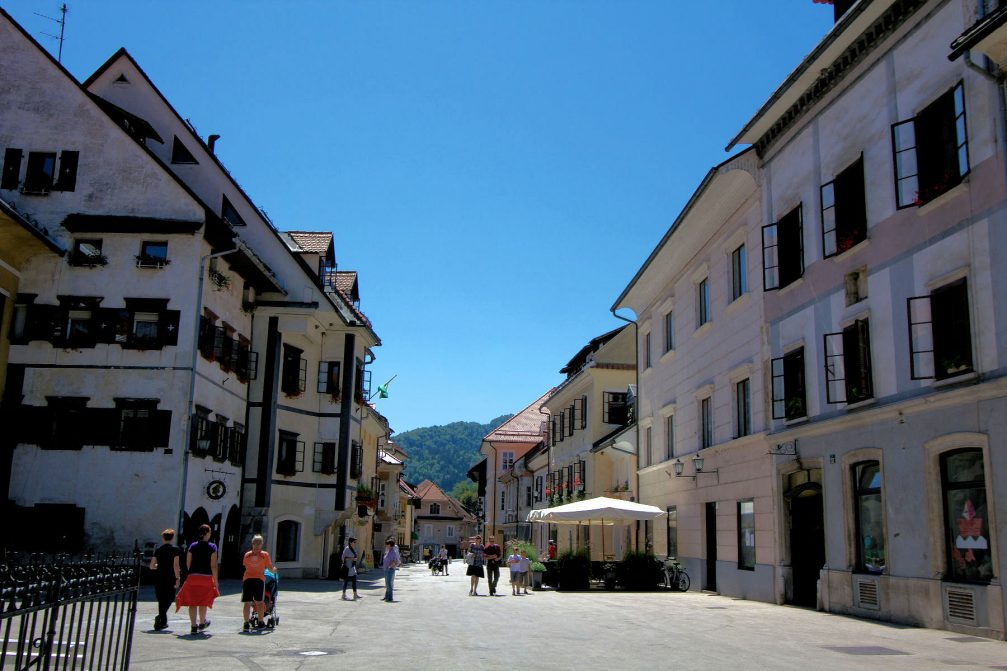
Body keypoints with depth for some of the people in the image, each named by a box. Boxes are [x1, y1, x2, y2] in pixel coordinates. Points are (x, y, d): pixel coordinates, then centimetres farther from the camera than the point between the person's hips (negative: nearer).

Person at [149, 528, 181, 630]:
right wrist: (177, 578, -11)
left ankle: (162, 622, 19)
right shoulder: (175, 550, -6)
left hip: (158, 578, 4)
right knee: (169, 599, 6)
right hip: (170, 578, -4)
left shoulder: (158, 550, 7)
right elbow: (176, 565, -14)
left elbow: (152, 566, 8)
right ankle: (160, 617, -16)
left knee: (161, 600, 14)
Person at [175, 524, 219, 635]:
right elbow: (213, 566, -9)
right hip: (206, 577, -2)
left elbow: (188, 564, 7)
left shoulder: (192, 546, 4)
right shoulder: (212, 547, -6)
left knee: (192, 602, 5)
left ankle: (193, 626, 1)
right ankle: (202, 623, 30)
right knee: (203, 601, 16)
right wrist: (216, 582, -5)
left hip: (192, 577, 2)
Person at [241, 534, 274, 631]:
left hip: (247, 579, 1)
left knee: (247, 603, 2)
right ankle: (261, 622, 14)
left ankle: (246, 623, -5)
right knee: (259, 602, 10)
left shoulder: (247, 554, 11)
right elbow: (270, 567, 8)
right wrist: (274, 570, 30)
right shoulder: (265, 554, 5)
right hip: (259, 579, -1)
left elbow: (245, 565, 18)